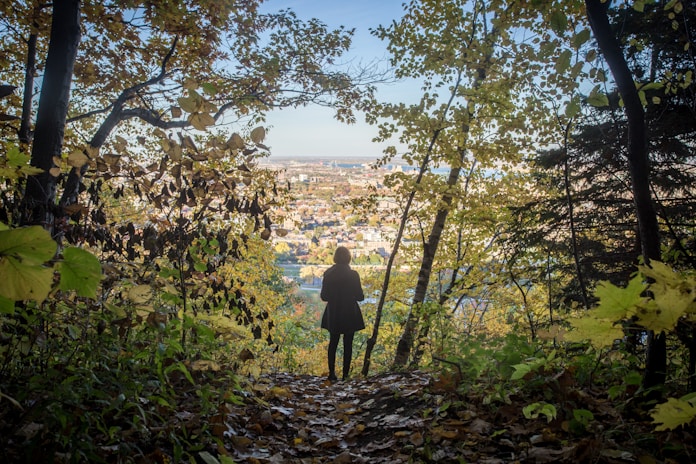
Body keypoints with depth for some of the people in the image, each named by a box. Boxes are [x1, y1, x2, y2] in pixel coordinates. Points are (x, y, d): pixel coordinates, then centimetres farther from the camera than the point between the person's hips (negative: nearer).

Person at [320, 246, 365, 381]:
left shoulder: (328, 274, -6)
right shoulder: (353, 275, -14)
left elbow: (323, 296, -2)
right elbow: (360, 296, -10)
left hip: (333, 315, 2)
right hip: (349, 314, -2)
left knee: (333, 343, 14)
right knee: (348, 345, 8)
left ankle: (332, 373, 14)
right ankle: (346, 374, 9)